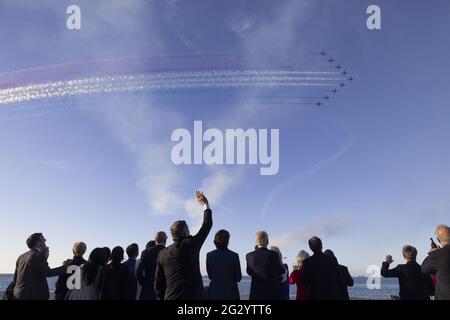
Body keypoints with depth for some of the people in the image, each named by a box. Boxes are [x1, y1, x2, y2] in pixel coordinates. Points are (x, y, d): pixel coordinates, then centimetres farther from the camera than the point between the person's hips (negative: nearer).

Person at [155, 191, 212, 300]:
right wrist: (206, 204, 22)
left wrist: (161, 298, 20)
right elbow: (207, 224, 9)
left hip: (170, 297, 4)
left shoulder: (163, 253, 7)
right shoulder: (192, 244, -3)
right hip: (192, 296, -4)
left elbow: (158, 282, 10)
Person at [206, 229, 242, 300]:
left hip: (214, 293, 2)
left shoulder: (209, 255, -3)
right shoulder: (234, 255, -9)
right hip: (230, 292, -2)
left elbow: (210, 276, 7)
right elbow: (238, 278, 0)